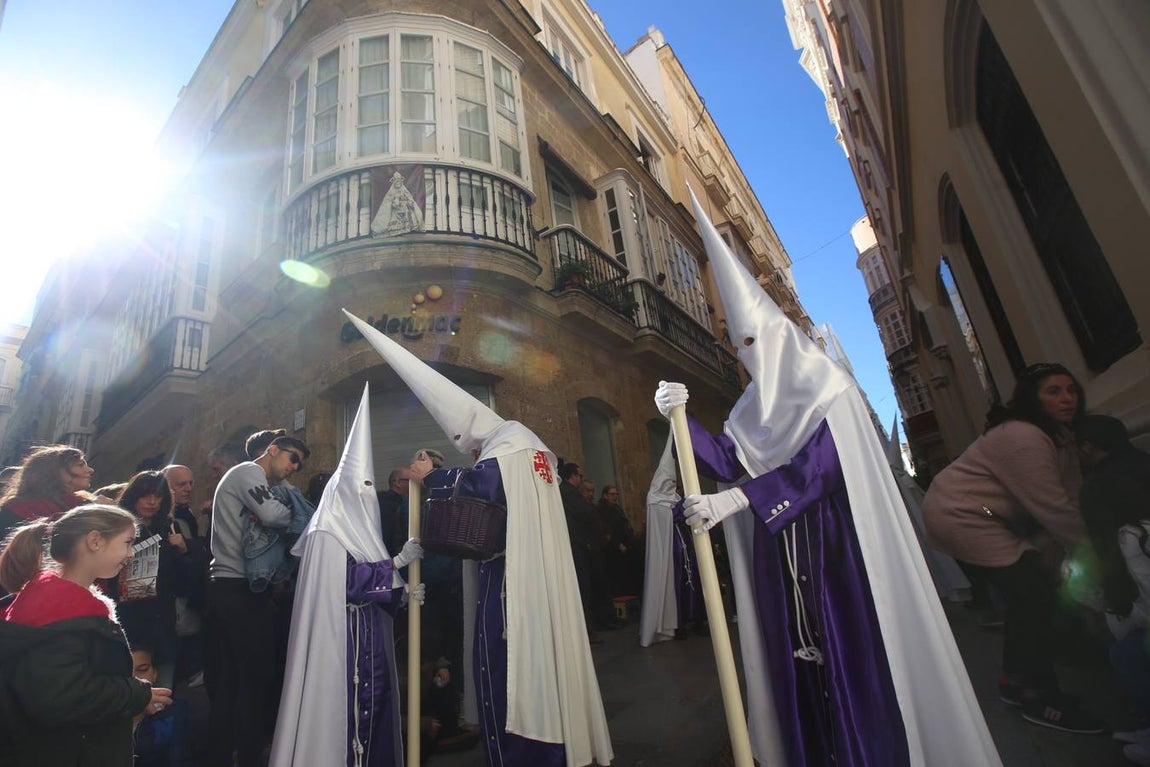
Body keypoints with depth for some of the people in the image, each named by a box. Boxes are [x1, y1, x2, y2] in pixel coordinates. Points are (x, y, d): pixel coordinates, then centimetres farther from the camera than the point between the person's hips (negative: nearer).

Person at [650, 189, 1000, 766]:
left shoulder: (824, 386, -5)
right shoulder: (750, 409, 13)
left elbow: (820, 464, -19)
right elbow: (730, 462, -2)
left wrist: (736, 501, -28)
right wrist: (682, 418, -16)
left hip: (840, 549, -5)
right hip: (780, 557, 5)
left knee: (855, 657, -1)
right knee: (799, 659, 8)